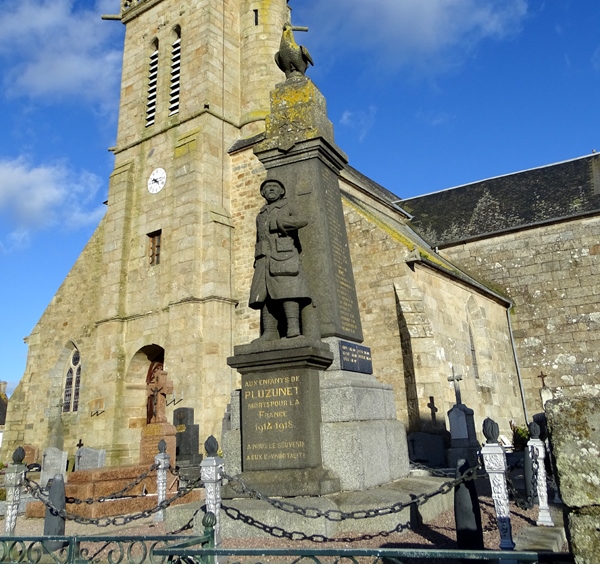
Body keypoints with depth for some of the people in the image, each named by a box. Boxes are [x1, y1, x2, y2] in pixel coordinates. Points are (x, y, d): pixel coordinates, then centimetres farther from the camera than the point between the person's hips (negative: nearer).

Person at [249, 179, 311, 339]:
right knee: (264, 294, -7)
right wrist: (257, 262, 13)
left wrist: (279, 223, -3)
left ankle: (293, 327, -24)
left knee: (286, 289, -17)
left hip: (284, 255, -5)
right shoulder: (260, 215, 31)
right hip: (264, 258, 5)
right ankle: (270, 332, -11)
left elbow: (303, 220, -4)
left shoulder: (287, 206, 17)